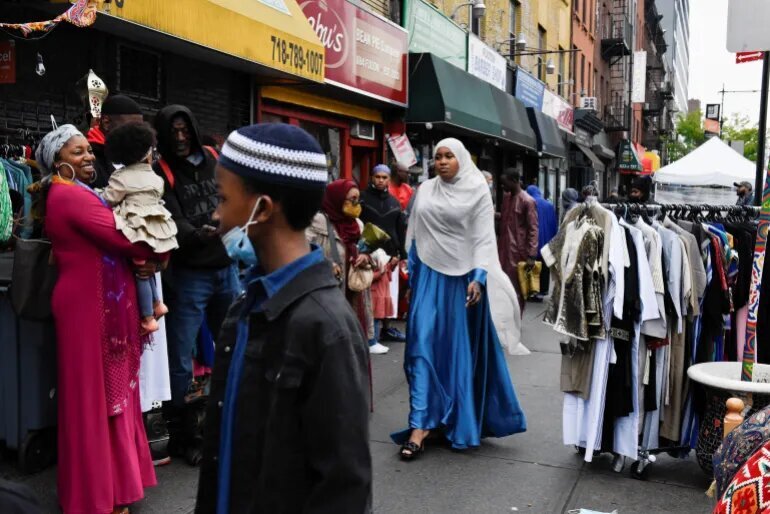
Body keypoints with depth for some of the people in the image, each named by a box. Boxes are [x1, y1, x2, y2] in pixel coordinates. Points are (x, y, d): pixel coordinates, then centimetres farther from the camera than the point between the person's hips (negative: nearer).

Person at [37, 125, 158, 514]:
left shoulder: (74, 194, 15)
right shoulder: (71, 196, -17)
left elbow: (106, 241, 11)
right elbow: (125, 237, -23)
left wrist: (142, 259, -7)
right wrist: (157, 252, -4)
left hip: (98, 302, 10)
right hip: (90, 305, -10)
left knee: (107, 390, 17)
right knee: (95, 393, 1)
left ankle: (106, 476, 32)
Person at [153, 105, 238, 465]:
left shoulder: (214, 160, 10)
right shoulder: (161, 173, -4)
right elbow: (173, 221, -16)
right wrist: (199, 235, -35)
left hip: (226, 268, 5)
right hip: (188, 275, -5)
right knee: (181, 361, -1)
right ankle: (183, 435, 13)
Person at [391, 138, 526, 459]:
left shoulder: (478, 191, -2)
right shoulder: (426, 190, 9)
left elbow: (484, 237, -8)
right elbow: (415, 234, 13)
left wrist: (478, 277, -19)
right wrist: (412, 273, 11)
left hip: (462, 277, -3)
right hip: (429, 276, 3)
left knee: (463, 350, 5)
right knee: (423, 344, -5)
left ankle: (463, 422, 22)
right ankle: (420, 424, -2)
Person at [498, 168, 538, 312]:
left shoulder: (527, 201, -12)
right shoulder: (506, 196, 11)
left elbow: (533, 229, -13)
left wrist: (531, 255, -17)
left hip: (518, 250, -6)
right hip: (503, 247, 6)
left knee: (516, 288, 3)